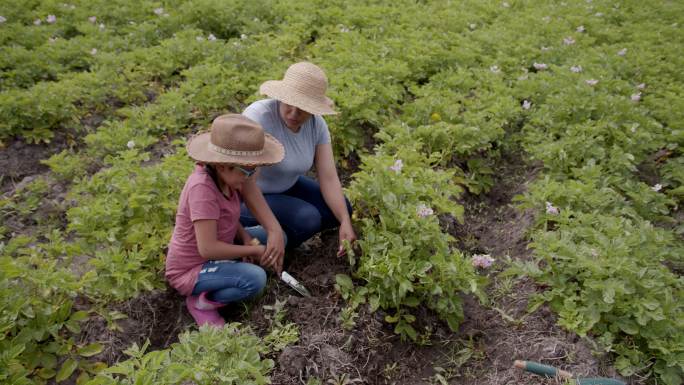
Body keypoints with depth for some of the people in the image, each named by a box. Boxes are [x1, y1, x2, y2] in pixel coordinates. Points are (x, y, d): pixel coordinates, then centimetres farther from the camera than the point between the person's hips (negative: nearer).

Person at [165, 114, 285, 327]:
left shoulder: (225, 175, -7)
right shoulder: (202, 188, -31)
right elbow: (208, 248, -33)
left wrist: (246, 238, -10)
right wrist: (253, 250, -21)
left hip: (215, 253, 9)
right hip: (191, 268, -8)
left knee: (275, 236, 4)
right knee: (255, 279, -31)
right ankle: (201, 301, -5)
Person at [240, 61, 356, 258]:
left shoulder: (317, 124, -11)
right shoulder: (259, 116, -29)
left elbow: (328, 178, -13)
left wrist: (345, 222, -24)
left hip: (285, 187, 7)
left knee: (340, 209, 0)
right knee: (307, 218, -26)